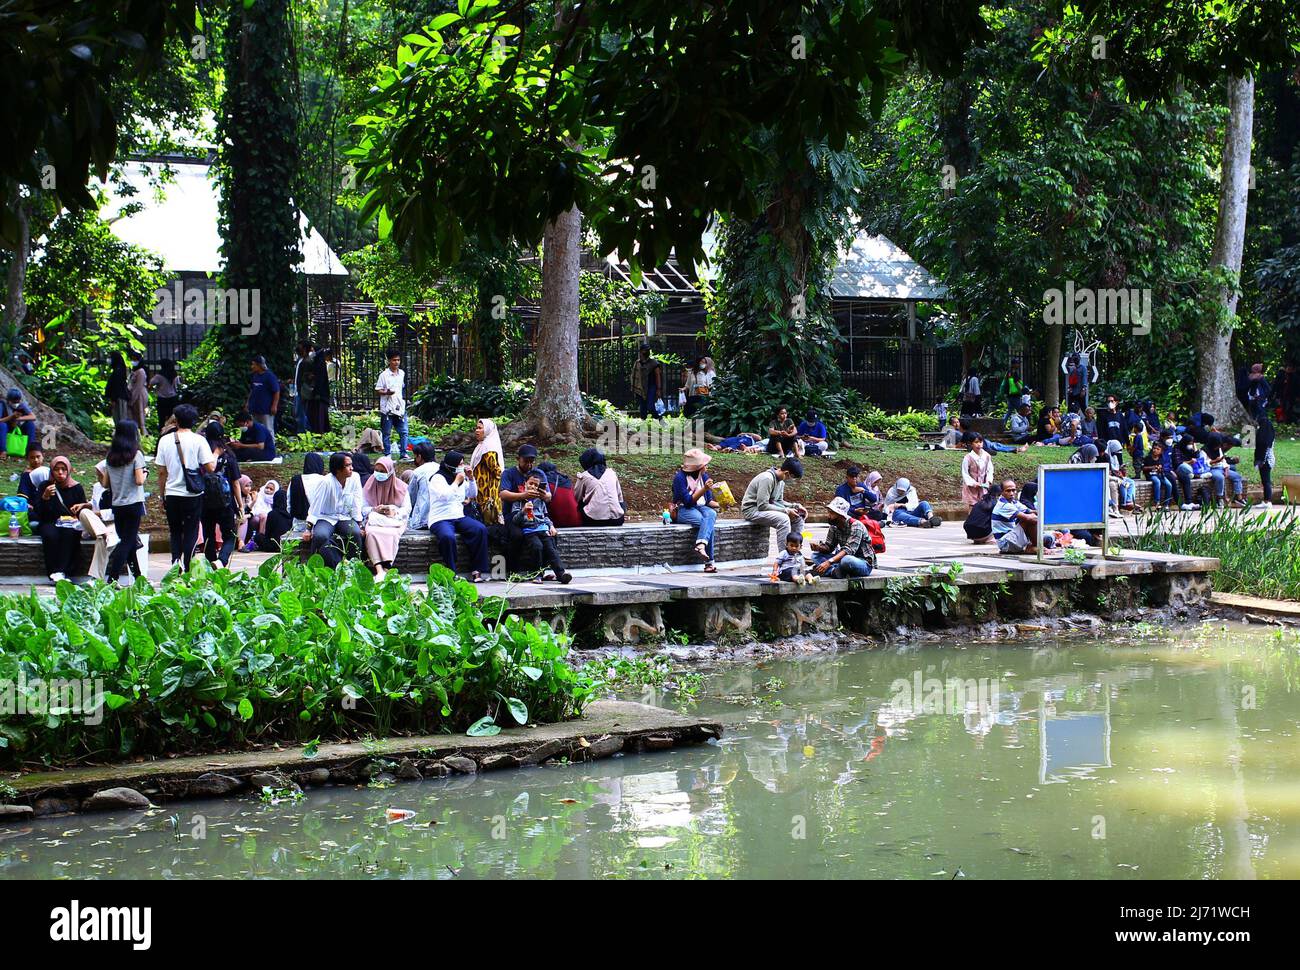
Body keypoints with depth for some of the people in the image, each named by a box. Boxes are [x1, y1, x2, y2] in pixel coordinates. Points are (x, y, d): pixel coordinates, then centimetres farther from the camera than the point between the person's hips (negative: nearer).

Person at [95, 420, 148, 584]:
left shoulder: (110, 457, 5)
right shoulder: (135, 455, -9)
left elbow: (105, 484, 6)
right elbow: (139, 480, -15)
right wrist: (145, 473, 5)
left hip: (117, 505, 5)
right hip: (133, 504, -5)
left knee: (126, 541, 15)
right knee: (128, 542, -3)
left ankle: (138, 577, 22)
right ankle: (112, 578, -12)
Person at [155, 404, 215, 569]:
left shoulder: (165, 440, 1)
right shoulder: (198, 440, -7)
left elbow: (161, 472, 5)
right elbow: (210, 467, -12)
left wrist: (162, 496, 14)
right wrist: (216, 454, 9)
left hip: (172, 494, 2)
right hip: (193, 494, -2)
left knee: (175, 531, 16)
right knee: (191, 531, 6)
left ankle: (176, 560, -5)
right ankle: (187, 569, 2)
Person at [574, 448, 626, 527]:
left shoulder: (584, 476, 5)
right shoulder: (611, 473, 12)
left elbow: (576, 498, 13)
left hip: (593, 521, -2)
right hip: (616, 520, 2)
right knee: (623, 502, 33)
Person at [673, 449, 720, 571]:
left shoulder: (704, 476, 10)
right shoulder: (680, 477, -9)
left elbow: (708, 501, 10)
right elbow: (688, 501, -17)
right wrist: (704, 489, -25)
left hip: (701, 507, 5)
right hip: (684, 510, -5)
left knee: (711, 513, -33)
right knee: (707, 523, -34)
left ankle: (700, 546, -52)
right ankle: (709, 563, -40)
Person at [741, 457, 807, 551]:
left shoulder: (781, 481, 4)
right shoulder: (767, 479, -25)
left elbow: (779, 501, 15)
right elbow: (762, 506, -27)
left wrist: (796, 506, -1)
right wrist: (786, 511, -25)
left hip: (766, 507, 10)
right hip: (752, 510, -10)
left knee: (798, 518, 1)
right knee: (783, 519, -31)